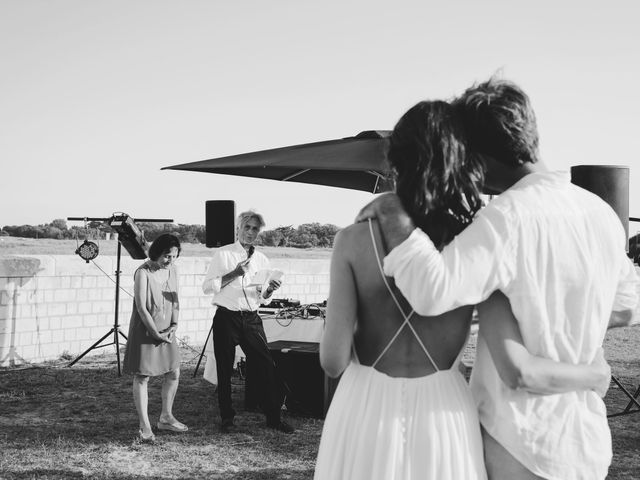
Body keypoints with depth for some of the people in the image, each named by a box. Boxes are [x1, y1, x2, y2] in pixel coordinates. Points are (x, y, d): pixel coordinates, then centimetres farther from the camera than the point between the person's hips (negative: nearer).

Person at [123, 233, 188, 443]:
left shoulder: (172, 270, 5)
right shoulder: (143, 273, -17)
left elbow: (175, 300, 9)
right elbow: (141, 308, -19)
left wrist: (173, 326, -5)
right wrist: (156, 334, -17)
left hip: (166, 332, 7)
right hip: (144, 331, -7)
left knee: (173, 373, 11)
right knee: (142, 377, -2)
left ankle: (166, 418, 28)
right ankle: (144, 427, 1)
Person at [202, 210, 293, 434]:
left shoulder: (261, 260, 13)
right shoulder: (223, 254, 0)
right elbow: (207, 287, -6)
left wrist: (270, 290, -5)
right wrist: (234, 274, -15)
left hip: (251, 319, 3)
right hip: (226, 318, -3)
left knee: (265, 367, -2)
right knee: (225, 370, 3)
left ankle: (273, 417, 6)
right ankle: (227, 418, 15)